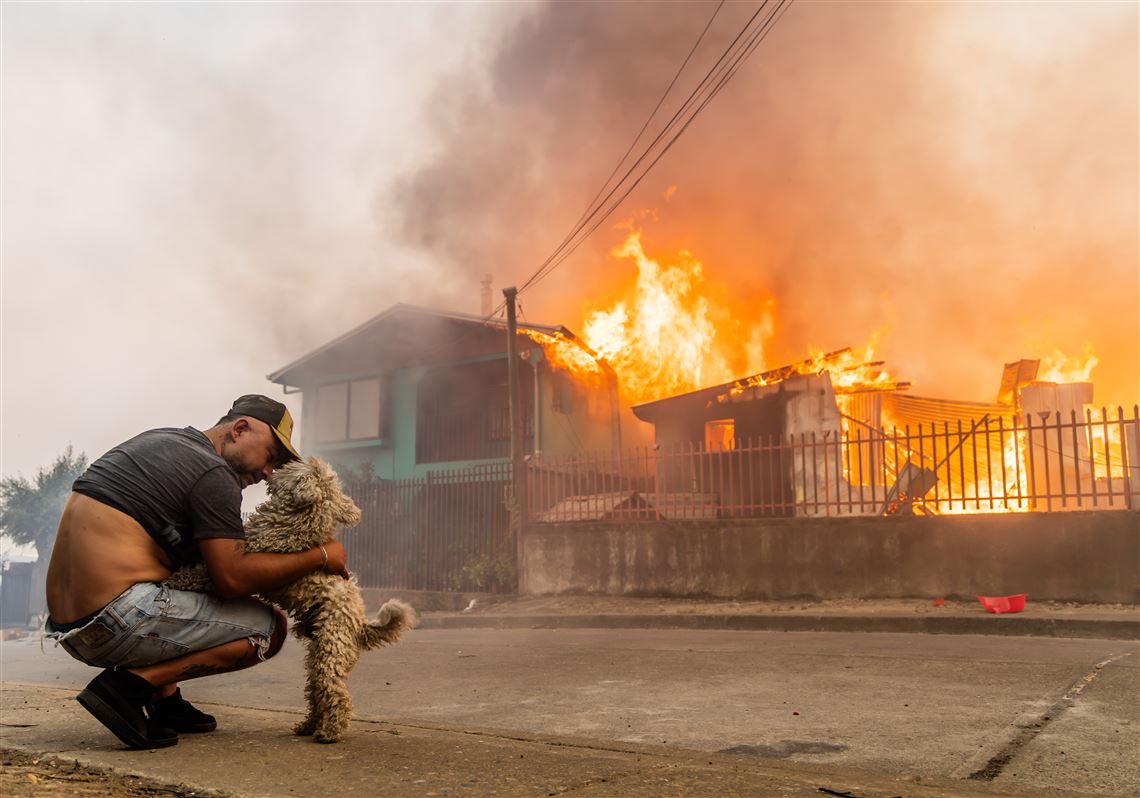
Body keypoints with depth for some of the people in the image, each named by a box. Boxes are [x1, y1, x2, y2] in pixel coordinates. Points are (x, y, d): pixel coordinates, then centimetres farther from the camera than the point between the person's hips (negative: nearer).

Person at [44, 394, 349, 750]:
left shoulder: (157, 441, 19)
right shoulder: (212, 474, -9)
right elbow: (232, 578, -14)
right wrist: (321, 557, -6)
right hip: (116, 623, -9)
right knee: (270, 626, -4)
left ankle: (163, 698, 14)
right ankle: (132, 684, -10)